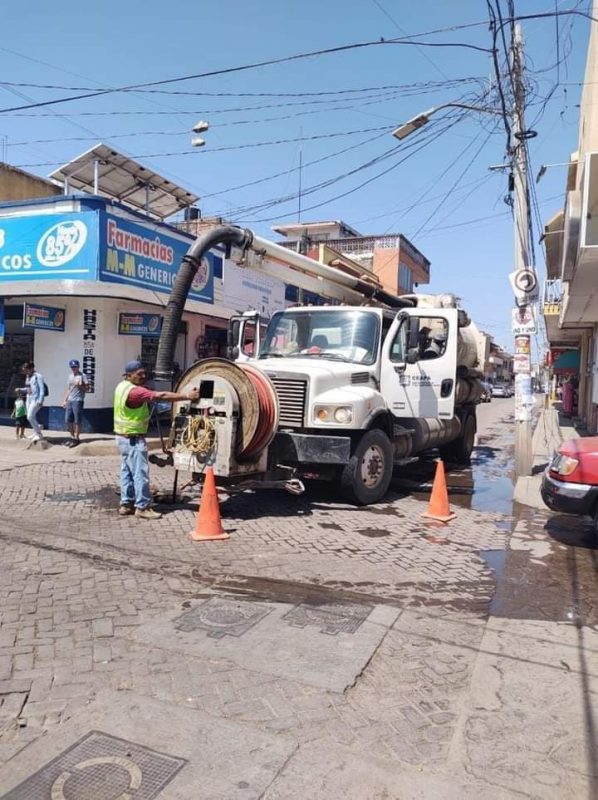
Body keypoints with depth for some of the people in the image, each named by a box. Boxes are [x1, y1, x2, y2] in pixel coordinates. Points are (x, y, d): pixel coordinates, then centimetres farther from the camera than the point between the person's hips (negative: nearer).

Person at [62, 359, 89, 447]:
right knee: (67, 420, 9)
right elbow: (68, 389, 21)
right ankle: (72, 437, 22)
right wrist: (65, 400, 17)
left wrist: (79, 385, -22)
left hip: (78, 401, -7)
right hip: (69, 401, 7)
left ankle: (77, 438, 6)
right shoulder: (70, 376, 17)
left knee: (77, 421, -3)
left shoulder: (83, 375, -4)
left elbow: (87, 388, -7)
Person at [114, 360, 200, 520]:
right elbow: (161, 396, -29)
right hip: (133, 439, -10)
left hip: (123, 437, 10)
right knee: (140, 472, -4)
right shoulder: (134, 391, -23)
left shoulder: (122, 386, 7)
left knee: (127, 471, 14)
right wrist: (187, 396, -29)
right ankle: (142, 507, 2)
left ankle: (126, 504, 21)